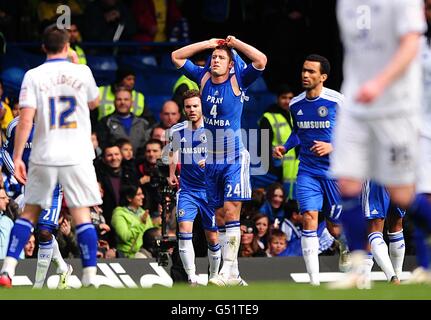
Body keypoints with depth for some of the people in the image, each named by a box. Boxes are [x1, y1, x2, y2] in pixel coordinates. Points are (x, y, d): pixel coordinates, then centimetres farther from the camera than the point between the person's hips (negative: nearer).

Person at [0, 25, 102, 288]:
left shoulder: (33, 76, -3)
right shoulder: (82, 72, 0)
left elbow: (26, 121, -9)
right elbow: (94, 102, 21)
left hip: (44, 156, 1)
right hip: (77, 157, -1)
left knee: (30, 212, 11)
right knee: (82, 215, -1)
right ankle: (90, 278, -6)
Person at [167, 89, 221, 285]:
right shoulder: (176, 131, 4)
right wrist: (171, 173, 14)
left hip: (210, 189, -1)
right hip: (186, 189, 1)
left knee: (212, 237, 5)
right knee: (184, 230, -18)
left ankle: (214, 277, 26)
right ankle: (192, 279, -19)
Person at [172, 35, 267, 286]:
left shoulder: (238, 80, -6)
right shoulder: (204, 77, 7)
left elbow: (261, 60, -19)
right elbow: (176, 57, 10)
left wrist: (235, 43, -9)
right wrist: (207, 44, 2)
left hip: (235, 159, -5)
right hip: (212, 160, 5)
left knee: (231, 212, -14)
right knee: (220, 217, 6)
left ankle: (229, 272, -17)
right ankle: (232, 274, 10)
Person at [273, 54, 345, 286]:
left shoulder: (336, 102, -11)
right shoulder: (295, 104, 4)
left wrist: (332, 147, -21)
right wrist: (285, 147, 5)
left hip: (334, 171, -3)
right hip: (307, 171, 3)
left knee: (334, 227, 5)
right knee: (309, 217, -17)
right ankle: (314, 280, -18)